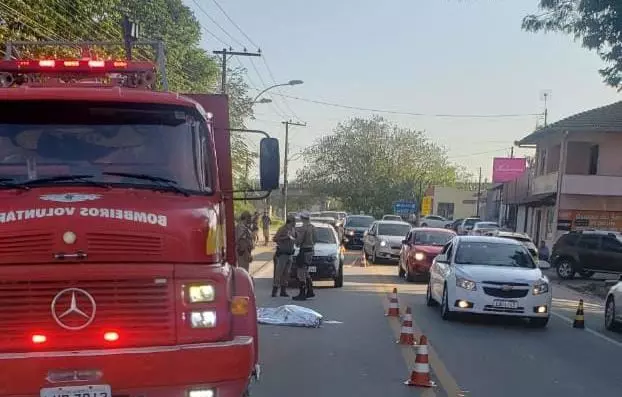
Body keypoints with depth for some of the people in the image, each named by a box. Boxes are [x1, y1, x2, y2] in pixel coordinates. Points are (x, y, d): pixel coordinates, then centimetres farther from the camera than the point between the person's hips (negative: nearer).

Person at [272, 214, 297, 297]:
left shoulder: (293, 229, 10)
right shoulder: (282, 229, -12)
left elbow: (295, 238, 26)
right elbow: (274, 239, -19)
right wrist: (286, 237, -23)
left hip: (289, 253, 7)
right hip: (282, 253, -7)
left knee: (286, 273, 8)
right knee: (278, 272, -8)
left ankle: (283, 290, 13)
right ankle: (274, 290, -5)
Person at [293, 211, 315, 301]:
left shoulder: (303, 228, -18)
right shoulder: (312, 228, 9)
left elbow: (298, 241, -18)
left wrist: (296, 236, -1)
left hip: (304, 251, -9)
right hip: (311, 250, 9)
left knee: (301, 273, -3)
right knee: (305, 272, 19)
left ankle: (302, 294, -1)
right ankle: (310, 291, 22)